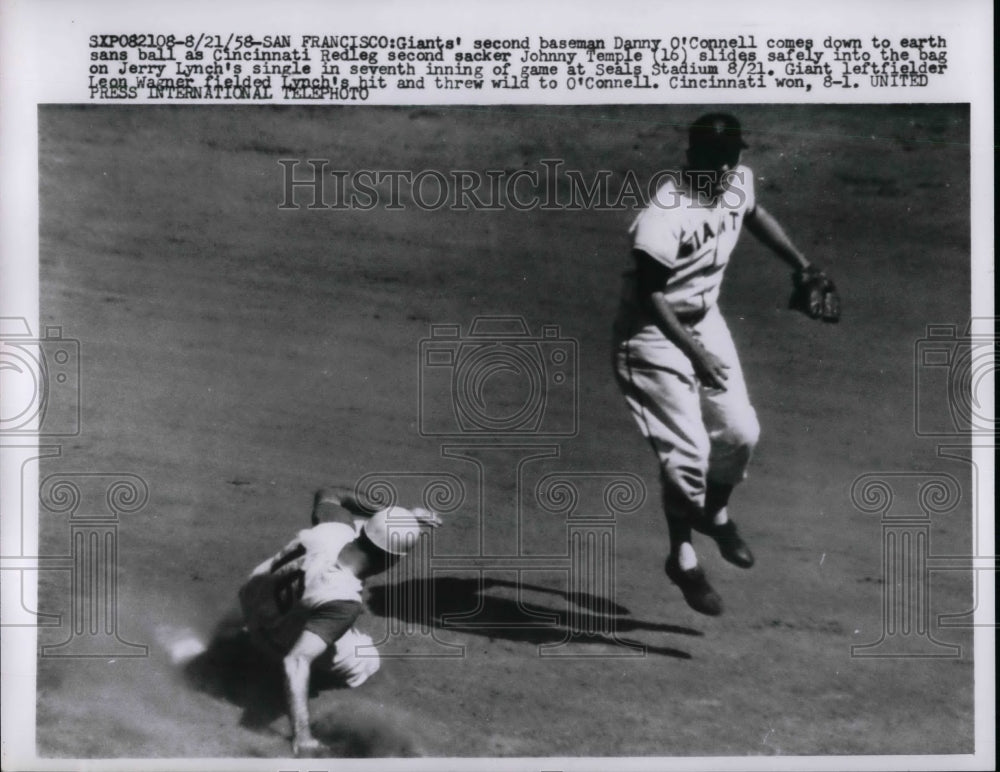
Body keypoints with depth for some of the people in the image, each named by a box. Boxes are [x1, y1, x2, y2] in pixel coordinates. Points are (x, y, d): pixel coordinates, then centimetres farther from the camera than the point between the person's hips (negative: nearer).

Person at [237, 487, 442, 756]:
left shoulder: (336, 524, -26)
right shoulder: (342, 604, -43)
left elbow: (326, 494, -1)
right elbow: (296, 662, -49)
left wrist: (383, 519, -4)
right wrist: (302, 736, -52)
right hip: (274, 637, -5)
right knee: (364, 663, 5)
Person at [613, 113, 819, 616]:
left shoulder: (739, 182, -7)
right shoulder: (664, 217, -30)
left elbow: (754, 215, 17)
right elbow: (650, 297, -25)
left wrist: (802, 266, 21)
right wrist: (695, 354, -31)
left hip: (705, 320, 7)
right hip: (654, 334, -7)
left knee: (739, 431, 8)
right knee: (687, 450, -10)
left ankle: (715, 513, 37)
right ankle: (681, 556, 12)